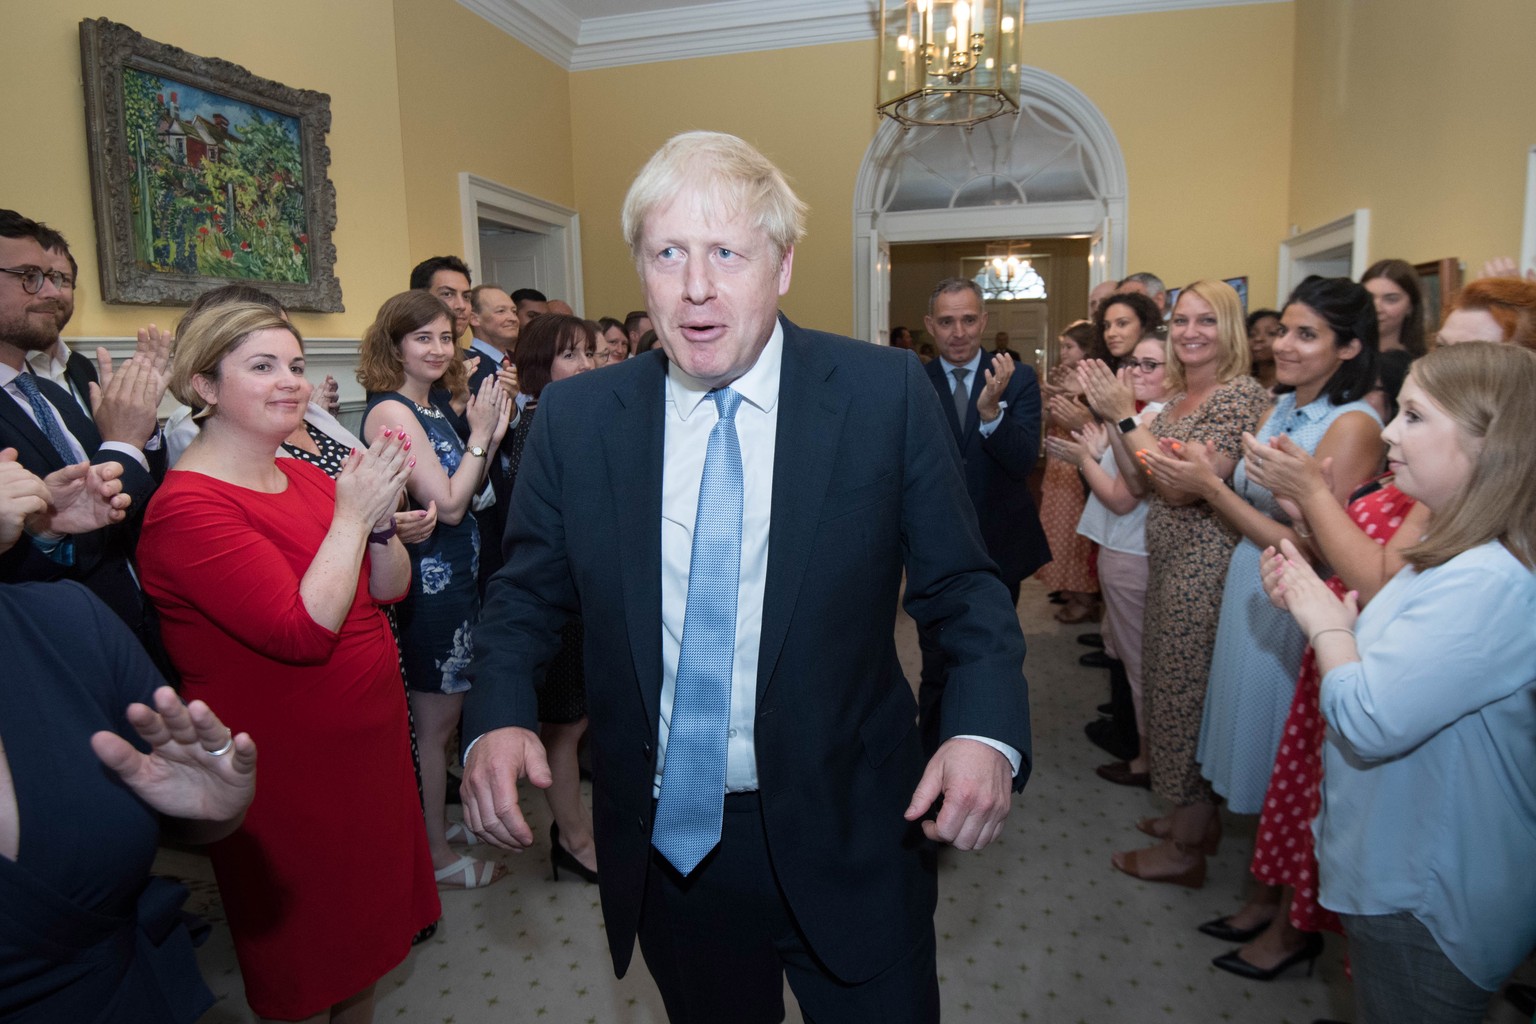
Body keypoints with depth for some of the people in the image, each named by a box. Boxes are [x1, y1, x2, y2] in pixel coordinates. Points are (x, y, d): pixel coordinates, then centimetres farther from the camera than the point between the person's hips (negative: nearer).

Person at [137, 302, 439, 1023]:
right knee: (304, 946, 15)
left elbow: (391, 588, 3)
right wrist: (350, 514, -22)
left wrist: (380, 516, -15)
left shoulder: (305, 477, 4)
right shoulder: (188, 506, -20)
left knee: (367, 916, 23)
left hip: (370, 736, 7)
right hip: (286, 766, -7)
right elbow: (304, 632, -28)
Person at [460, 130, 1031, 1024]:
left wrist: (985, 732, -21)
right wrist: (499, 716, -13)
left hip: (845, 841, -2)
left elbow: (962, 588, -5)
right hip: (666, 841, 3)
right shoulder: (575, 419, -5)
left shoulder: (887, 395, -11)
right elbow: (530, 592, 5)